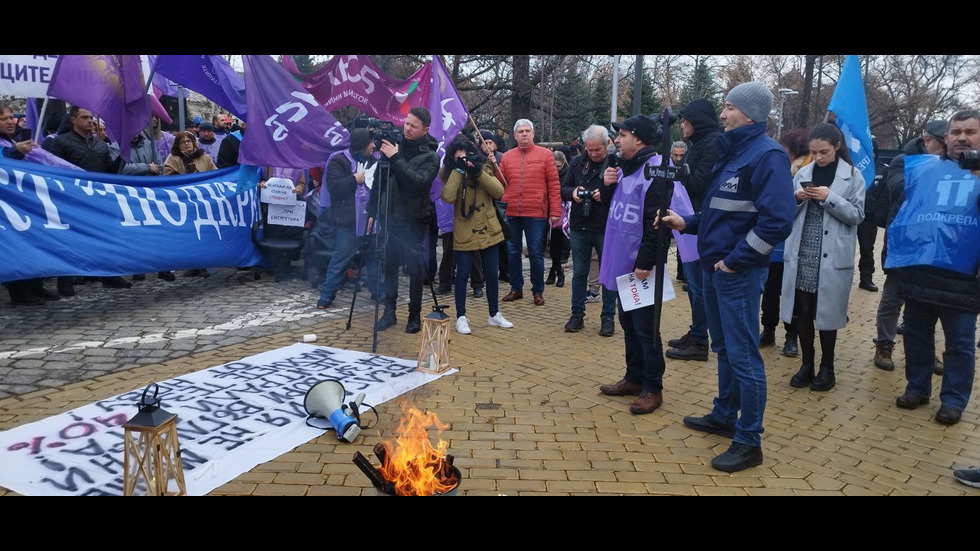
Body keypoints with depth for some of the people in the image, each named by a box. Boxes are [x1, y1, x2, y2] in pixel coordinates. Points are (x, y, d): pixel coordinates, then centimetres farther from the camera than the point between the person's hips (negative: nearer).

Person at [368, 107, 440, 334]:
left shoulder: (430, 157, -6)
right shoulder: (393, 146, 6)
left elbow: (419, 182, -24)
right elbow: (379, 180, 12)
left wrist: (396, 159, -25)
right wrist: (372, 211, 10)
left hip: (413, 221, -4)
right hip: (389, 218, 4)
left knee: (414, 269, 1)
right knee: (389, 267, 8)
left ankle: (415, 316, 13)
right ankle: (389, 312, 19)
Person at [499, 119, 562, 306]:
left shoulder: (545, 155, 1)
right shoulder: (507, 157, 9)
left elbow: (554, 185, -2)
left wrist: (555, 211, -6)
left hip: (536, 214, -3)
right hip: (510, 214, 3)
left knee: (535, 253, 3)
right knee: (513, 253, 10)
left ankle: (538, 291, 16)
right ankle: (516, 289, 24)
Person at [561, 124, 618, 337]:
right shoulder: (577, 162, 6)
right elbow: (563, 188, 12)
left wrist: (606, 195, -25)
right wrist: (573, 192, -9)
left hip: (606, 229, -4)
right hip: (579, 227, 4)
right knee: (579, 273, 12)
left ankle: (608, 317, 18)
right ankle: (577, 314, 23)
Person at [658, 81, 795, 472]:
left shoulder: (766, 154, -15)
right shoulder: (731, 152, 14)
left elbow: (777, 220, -24)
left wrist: (735, 260, -20)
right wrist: (687, 223, 9)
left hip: (738, 271, -9)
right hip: (715, 266, 10)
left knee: (743, 355, -2)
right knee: (724, 348, 20)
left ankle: (749, 442, 8)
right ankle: (724, 416, 35)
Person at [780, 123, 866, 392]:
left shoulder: (853, 176, 0)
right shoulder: (803, 173, 8)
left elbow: (856, 215, -5)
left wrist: (829, 197, -16)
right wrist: (797, 199, -11)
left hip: (832, 257, -3)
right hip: (801, 254, 3)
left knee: (827, 312, 4)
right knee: (802, 311, 6)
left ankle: (827, 368, 19)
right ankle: (807, 364, 20)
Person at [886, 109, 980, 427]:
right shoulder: (921, 168, 12)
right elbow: (899, 209, 18)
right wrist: (899, 253, 10)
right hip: (918, 271, 3)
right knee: (916, 336, 14)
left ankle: (954, 399, 18)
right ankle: (917, 387, 29)